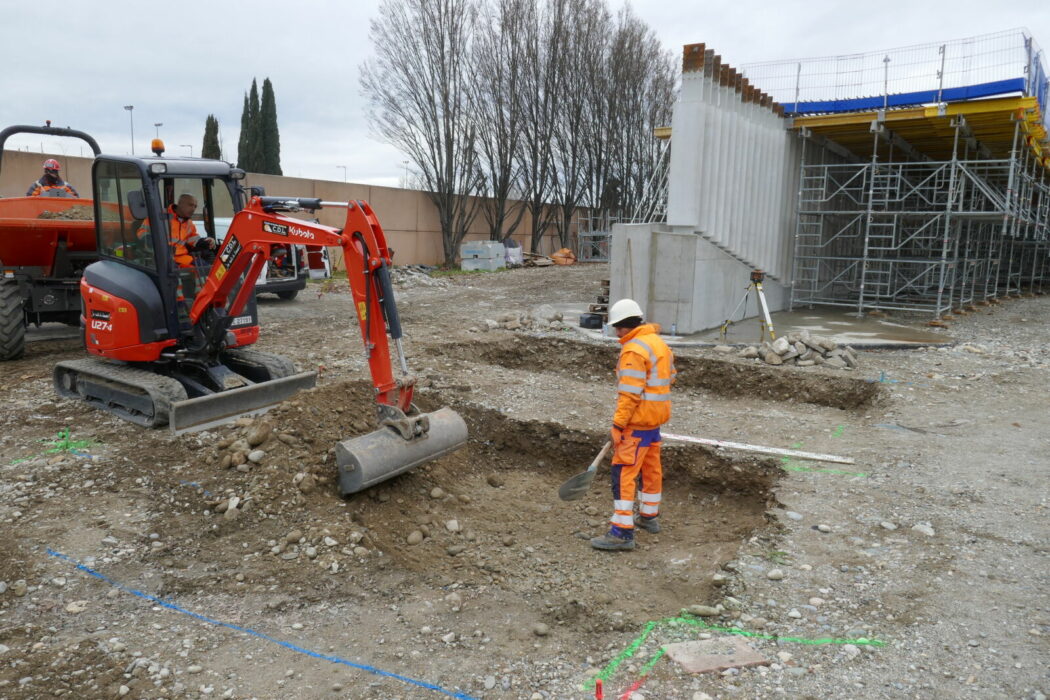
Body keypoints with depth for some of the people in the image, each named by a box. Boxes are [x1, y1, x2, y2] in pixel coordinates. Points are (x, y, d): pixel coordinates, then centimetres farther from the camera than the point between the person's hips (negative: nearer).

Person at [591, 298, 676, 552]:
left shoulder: (633, 350, -19)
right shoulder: (659, 342, 11)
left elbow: (630, 393, -23)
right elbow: (669, 377, 18)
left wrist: (618, 425, -21)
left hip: (638, 420, -10)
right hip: (656, 417, 10)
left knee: (624, 473, -7)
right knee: (651, 467, 21)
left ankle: (622, 532, -6)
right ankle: (649, 517, 37)